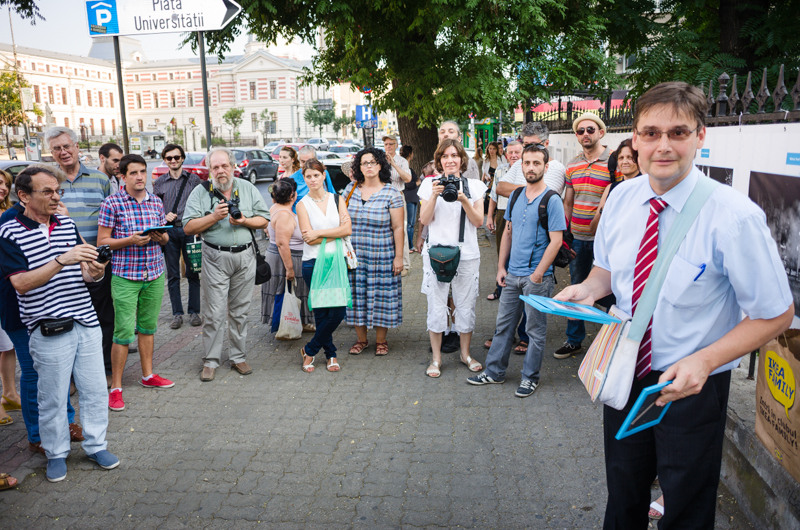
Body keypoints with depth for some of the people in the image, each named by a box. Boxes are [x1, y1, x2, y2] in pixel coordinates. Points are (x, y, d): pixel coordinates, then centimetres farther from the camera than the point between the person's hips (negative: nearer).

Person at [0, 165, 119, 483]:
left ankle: (96, 445, 27)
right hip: (49, 331, -4)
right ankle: (56, 453, 27)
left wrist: (92, 272, -9)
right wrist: (62, 260, -27)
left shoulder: (68, 225, 9)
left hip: (85, 322, 5)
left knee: (95, 390, 11)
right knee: (53, 397, 8)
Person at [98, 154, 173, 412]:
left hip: (155, 274, 5)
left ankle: (148, 375, 30)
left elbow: (165, 237, 16)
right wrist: (130, 240, -20)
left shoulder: (156, 202, 8)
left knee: (148, 327, 15)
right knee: (124, 332, -4)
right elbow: (102, 241, -5)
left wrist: (161, 237, -7)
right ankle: (115, 387, 8)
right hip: (125, 276, -5)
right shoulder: (112, 203, -6)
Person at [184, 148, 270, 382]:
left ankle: (238, 357, 21)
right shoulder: (200, 192, 1)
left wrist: (244, 221, -12)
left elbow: (264, 219, 7)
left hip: (245, 256, 2)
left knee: (240, 311, 9)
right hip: (215, 259, -2)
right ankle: (211, 361, 12)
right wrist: (214, 217, -16)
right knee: (214, 313, -1)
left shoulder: (248, 188, 8)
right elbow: (188, 227, -4)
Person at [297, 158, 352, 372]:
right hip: (313, 264, -2)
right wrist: (336, 231, -9)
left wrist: (319, 233, -11)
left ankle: (309, 350, 14)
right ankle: (331, 354, 21)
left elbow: (348, 229, -4)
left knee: (339, 311, -4)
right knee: (322, 312, 1)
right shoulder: (302, 205, 2)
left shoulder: (337, 199, 9)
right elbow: (309, 239, -7)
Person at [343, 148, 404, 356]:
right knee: (357, 295, 8)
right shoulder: (351, 189, 6)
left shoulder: (391, 193, -5)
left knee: (381, 295, 3)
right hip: (354, 255, 3)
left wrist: (398, 257, -8)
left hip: (382, 256, -3)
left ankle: (381, 340, 19)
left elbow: (398, 228, -5)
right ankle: (361, 338, 25)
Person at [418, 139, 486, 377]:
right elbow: (424, 220, 0)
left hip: (467, 254, 1)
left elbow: (479, 221, 1)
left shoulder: (474, 185, 7)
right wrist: (434, 196, -14)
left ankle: (465, 353, 26)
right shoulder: (429, 184, 6)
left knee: (466, 305, 7)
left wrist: (464, 200, -13)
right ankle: (436, 358, 16)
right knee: (436, 306, 2)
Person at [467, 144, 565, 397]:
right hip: (512, 275, 6)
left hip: (537, 277, -6)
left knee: (535, 329, 7)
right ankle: (494, 371, 26)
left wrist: (537, 274, -16)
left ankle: (530, 376, 21)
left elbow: (556, 241, -14)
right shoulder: (516, 196, 8)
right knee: (503, 325, 14)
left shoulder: (551, 200, -10)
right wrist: (501, 267, 8)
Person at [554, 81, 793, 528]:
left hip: (691, 385, -4)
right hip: (625, 372, 4)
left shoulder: (735, 218, -23)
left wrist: (704, 361, -27)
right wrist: (588, 288, -13)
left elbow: (776, 314, -15)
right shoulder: (621, 199, -7)